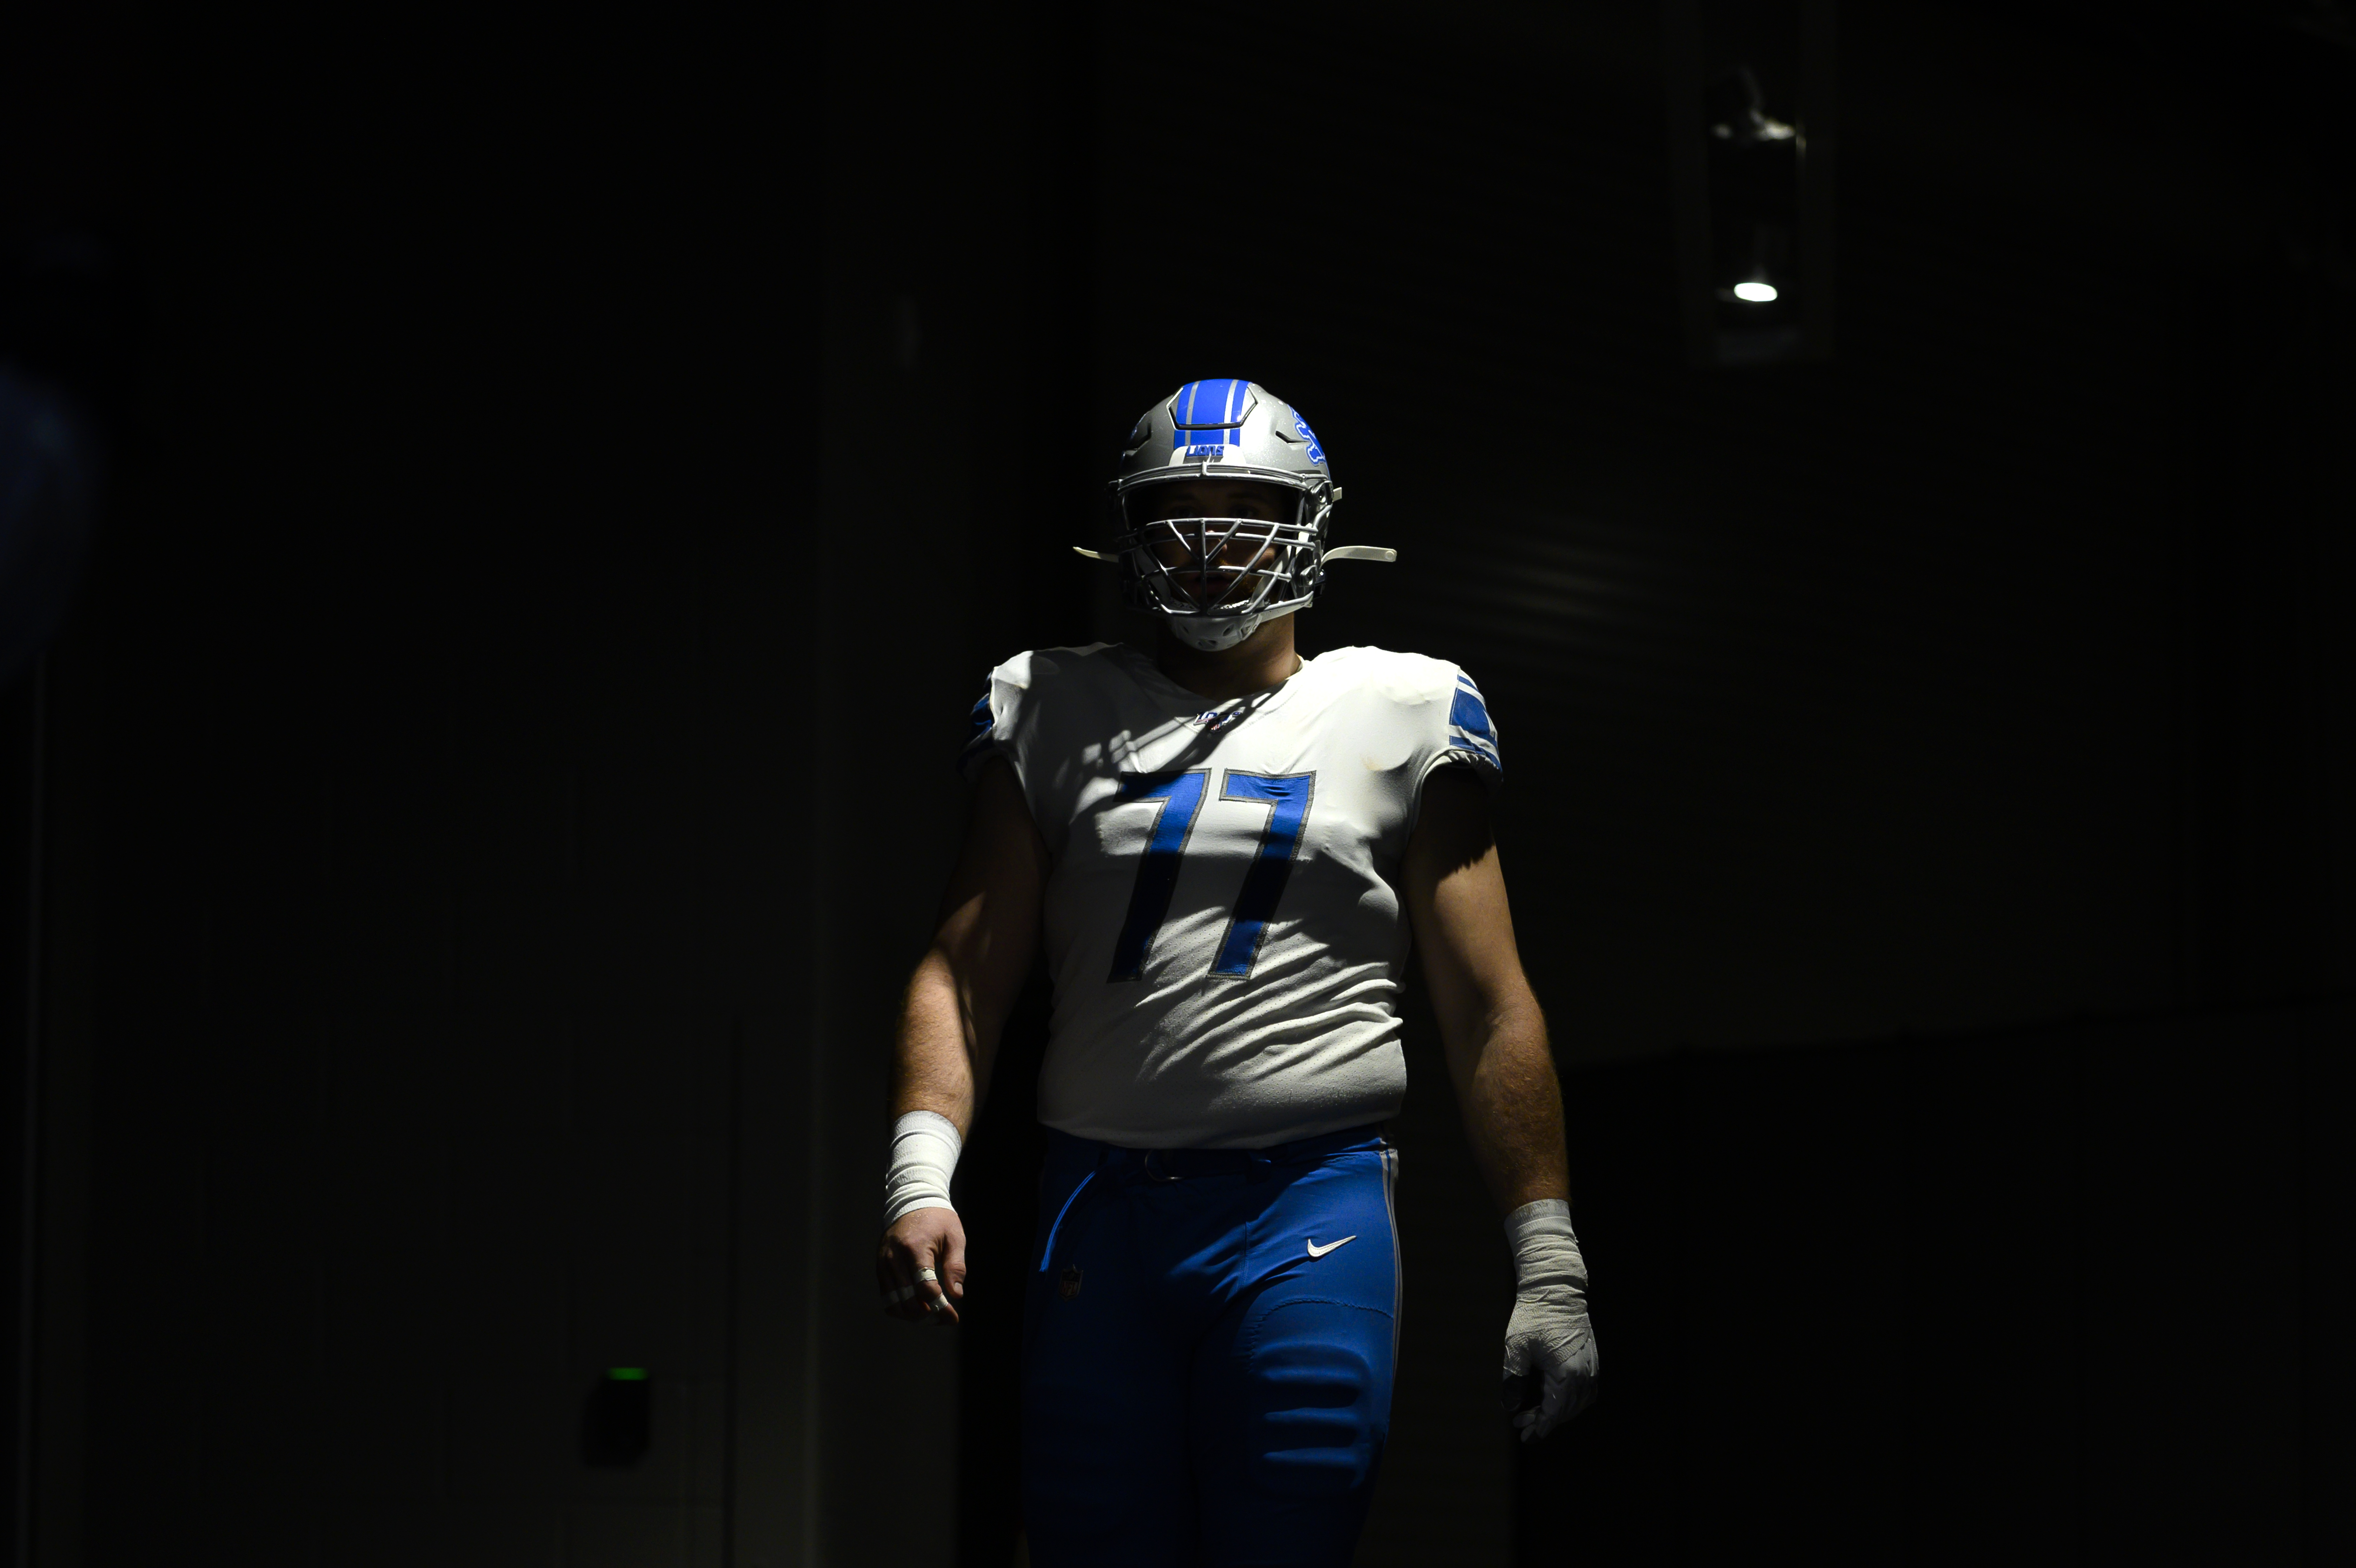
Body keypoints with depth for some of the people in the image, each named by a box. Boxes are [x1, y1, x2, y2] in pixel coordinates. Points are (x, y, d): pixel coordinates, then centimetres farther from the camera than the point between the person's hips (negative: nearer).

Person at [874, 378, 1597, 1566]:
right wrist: (920, 1174, -11)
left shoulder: (1400, 718, 6)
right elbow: (964, 975, 6)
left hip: (1310, 1213, -2)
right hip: (1096, 1213, 2)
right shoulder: (1055, 712, 11)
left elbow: (1487, 1008, 6)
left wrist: (1547, 1259, 1)